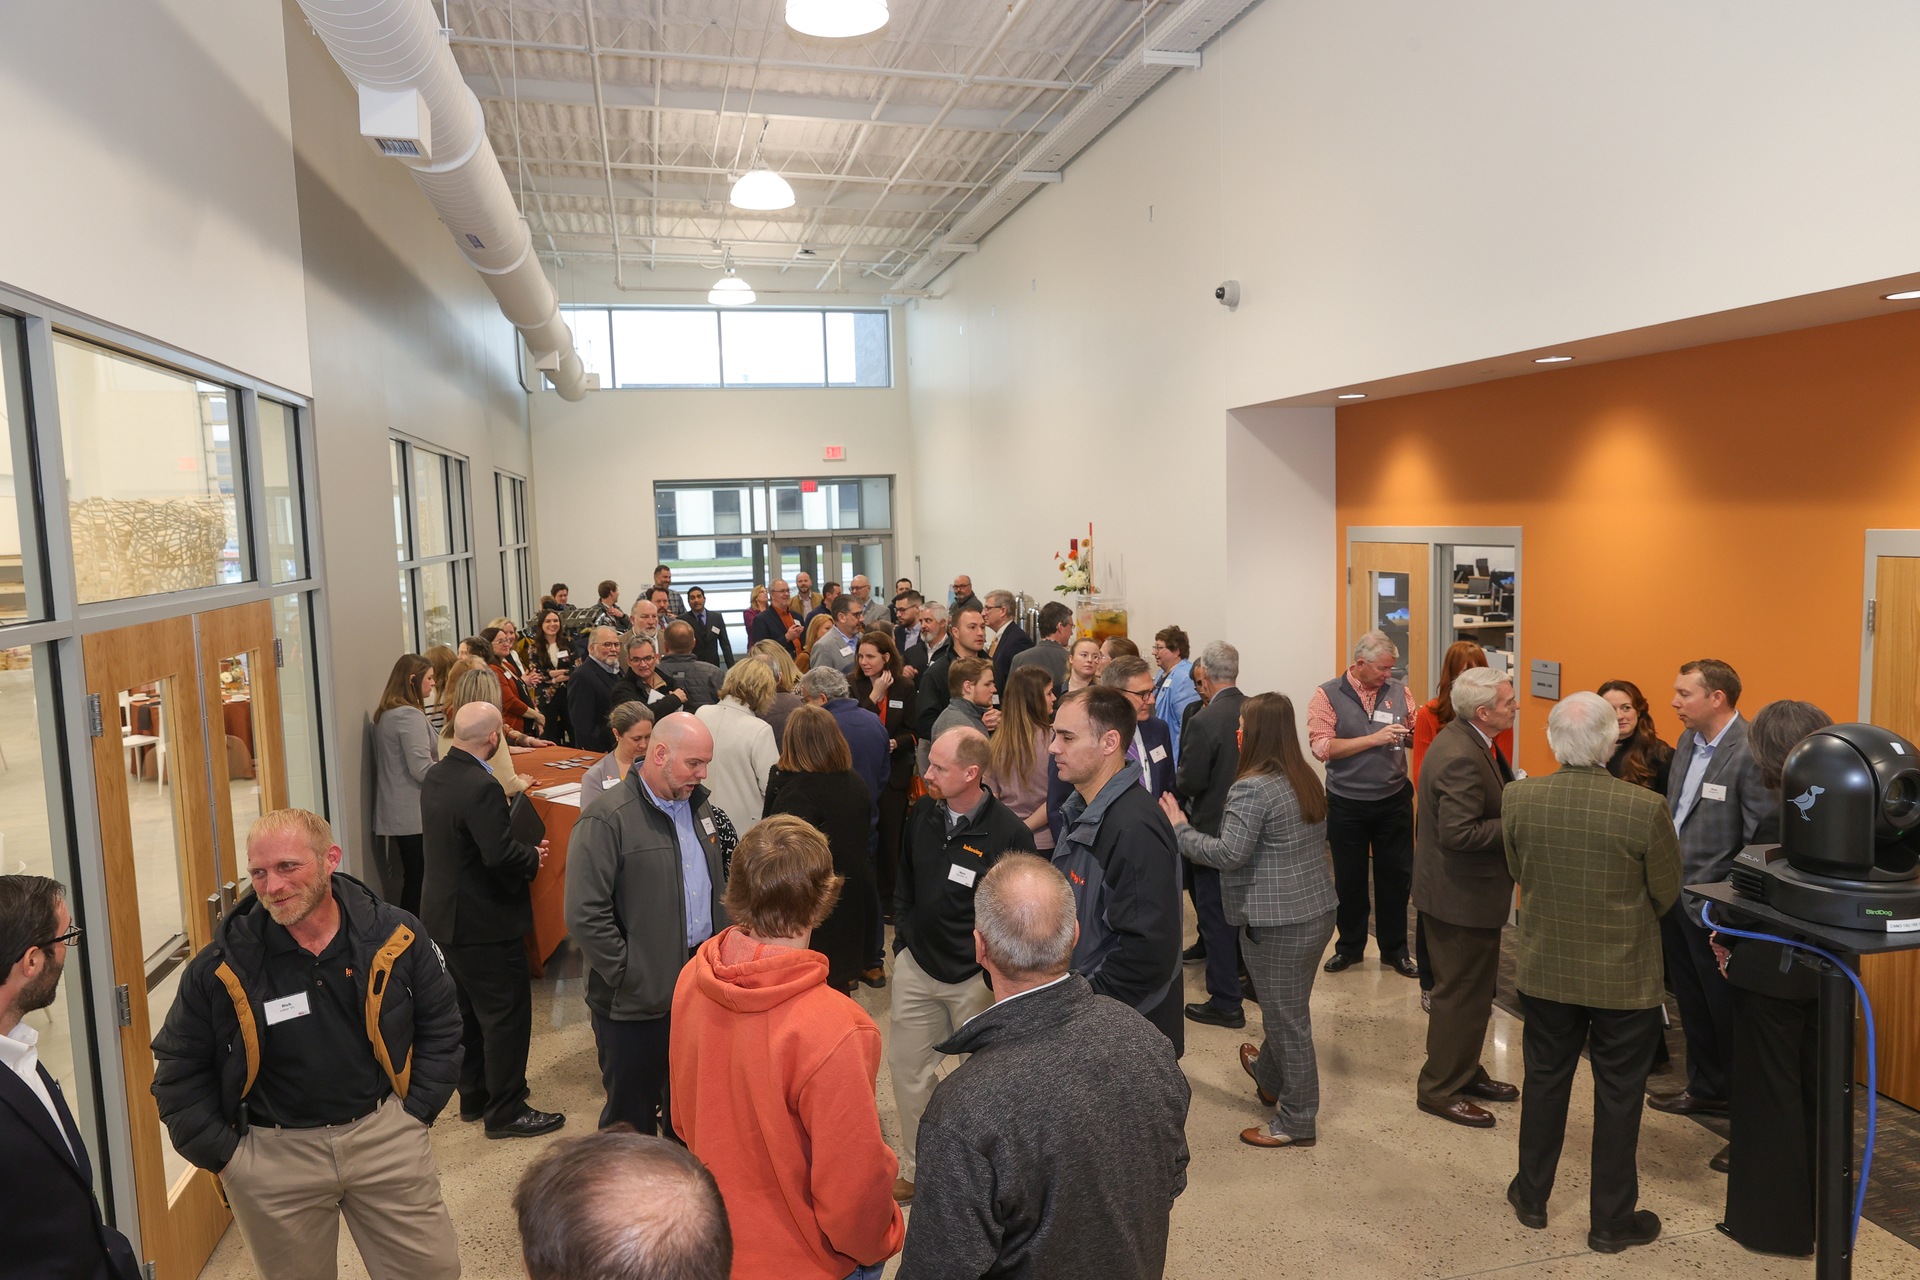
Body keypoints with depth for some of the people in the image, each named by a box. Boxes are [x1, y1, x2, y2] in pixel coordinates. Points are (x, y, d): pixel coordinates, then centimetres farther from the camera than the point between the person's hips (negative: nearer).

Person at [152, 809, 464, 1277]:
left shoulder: (395, 936, -7)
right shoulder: (219, 968, -10)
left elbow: (439, 1024, 5)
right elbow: (179, 1072, 2)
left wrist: (416, 1111, 1)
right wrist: (223, 1154, -2)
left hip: (385, 1137, 1)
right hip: (273, 1156, -1)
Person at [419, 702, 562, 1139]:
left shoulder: (435, 777, 4)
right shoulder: (481, 788, -26)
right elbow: (502, 856, -31)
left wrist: (524, 853, 9)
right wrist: (534, 857, -10)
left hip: (445, 915, 10)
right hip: (484, 921, -10)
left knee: (471, 1011, 22)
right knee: (506, 1014, 3)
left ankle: (474, 1096, 34)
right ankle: (505, 1111, 13)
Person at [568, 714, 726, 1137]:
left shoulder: (697, 805, 8)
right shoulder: (606, 817, -16)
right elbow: (585, 915, -18)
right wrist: (629, 977, -16)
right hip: (636, 1000, -6)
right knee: (632, 1117, 12)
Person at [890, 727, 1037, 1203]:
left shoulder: (1009, 834, -19)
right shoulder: (922, 813, -2)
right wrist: (903, 936, 10)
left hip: (976, 978, -5)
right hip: (917, 966, 5)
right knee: (907, 1066, 13)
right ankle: (917, 1167, 32)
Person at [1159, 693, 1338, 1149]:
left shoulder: (1252, 788, -20)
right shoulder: (1307, 780, 7)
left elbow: (1228, 854, -24)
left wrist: (1179, 829, -13)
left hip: (1276, 920, -8)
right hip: (1318, 909, 9)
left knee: (1285, 1017, 5)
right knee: (1288, 1010, 24)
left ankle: (1296, 1122, 18)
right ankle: (1271, 1077, 46)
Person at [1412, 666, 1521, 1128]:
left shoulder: (1464, 739, 5)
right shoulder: (1462, 758, -28)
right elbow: (1459, 832, -31)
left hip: (1463, 889, 11)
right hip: (1462, 896, -11)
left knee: (1469, 990, 22)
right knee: (1463, 994, 3)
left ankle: (1464, 1072, 37)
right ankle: (1440, 1090, 17)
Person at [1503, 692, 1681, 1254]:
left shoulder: (1518, 799, -14)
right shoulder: (1646, 808, -22)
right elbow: (1666, 893, -7)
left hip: (1545, 970, 3)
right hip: (1626, 977, -2)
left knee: (1545, 1080, 19)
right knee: (1618, 1096, 13)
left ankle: (1531, 1196, 34)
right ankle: (1610, 1221, 27)